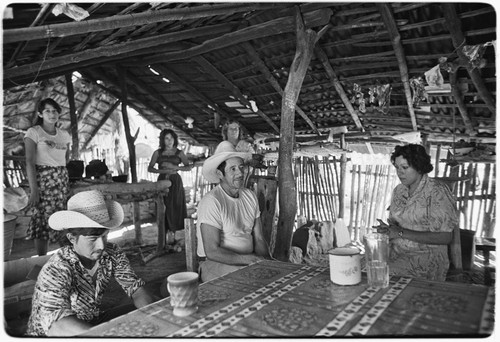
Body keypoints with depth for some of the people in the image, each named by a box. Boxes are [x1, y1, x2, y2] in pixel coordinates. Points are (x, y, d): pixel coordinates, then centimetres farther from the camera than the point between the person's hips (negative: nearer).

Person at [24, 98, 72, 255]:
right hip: (43, 179, -4)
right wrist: (34, 190, -19)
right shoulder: (33, 132, -3)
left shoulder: (65, 135, 12)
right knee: (43, 220, -5)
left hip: (63, 180, 4)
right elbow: (29, 162, -10)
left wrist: (66, 181, 5)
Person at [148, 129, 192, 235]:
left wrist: (175, 167, -11)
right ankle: (164, 230, 1)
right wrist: (163, 171, -9)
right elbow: (150, 168, 5)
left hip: (175, 182, 0)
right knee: (163, 206, -5)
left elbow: (189, 166, 3)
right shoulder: (158, 153, 8)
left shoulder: (179, 153, 7)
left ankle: (173, 229, 2)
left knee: (175, 205, -5)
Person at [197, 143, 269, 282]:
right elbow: (212, 252, -19)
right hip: (217, 264, -6)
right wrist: (251, 260, -20)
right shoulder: (211, 202, -16)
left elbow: (259, 239, 8)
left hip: (248, 259, 7)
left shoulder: (250, 196, 6)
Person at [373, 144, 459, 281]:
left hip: (426, 259, -5)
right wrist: (387, 230, -5)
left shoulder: (437, 191, -8)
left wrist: (401, 233, -17)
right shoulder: (398, 190, 12)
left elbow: (445, 237, -14)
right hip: (396, 254, 6)